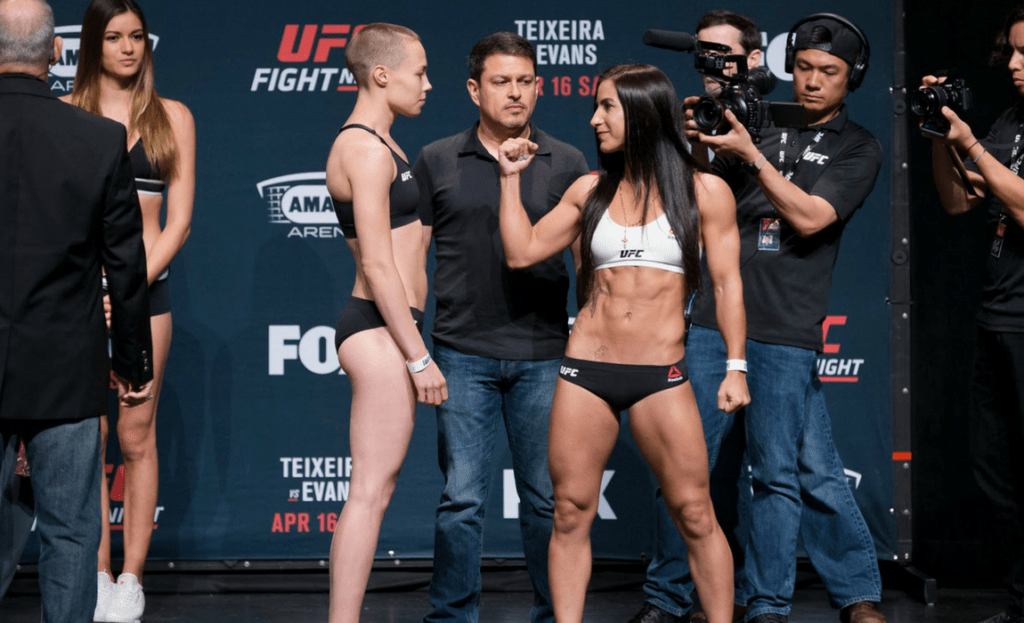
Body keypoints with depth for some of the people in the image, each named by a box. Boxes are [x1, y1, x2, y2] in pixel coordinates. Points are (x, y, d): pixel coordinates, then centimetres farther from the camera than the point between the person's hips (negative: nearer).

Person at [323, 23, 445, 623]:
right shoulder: (368, 149, -13)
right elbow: (377, 264, -18)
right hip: (381, 331, -10)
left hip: (386, 328, 10)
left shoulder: (379, 144, 19)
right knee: (371, 491, -9)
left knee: (376, 489, 10)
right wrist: (419, 356, -18)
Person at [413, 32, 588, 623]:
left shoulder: (567, 163, 6)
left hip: (543, 354, 1)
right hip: (464, 355, 0)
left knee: (548, 496, 7)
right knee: (463, 497, 0)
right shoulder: (437, 162, 6)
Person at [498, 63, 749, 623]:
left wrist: (735, 367, -5)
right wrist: (511, 177, 9)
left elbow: (727, 283, 1)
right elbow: (522, 252, 11)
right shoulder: (591, 190, 10)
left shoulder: (704, 191, 2)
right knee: (571, 513, 2)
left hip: (662, 376, -3)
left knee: (695, 514, -2)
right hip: (585, 371, 3)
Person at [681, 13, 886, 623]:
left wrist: (750, 154, -16)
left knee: (781, 475, 0)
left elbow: (809, 217, -9)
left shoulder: (859, 147, 5)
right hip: (710, 319, 4)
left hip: (784, 334, -3)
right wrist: (696, 143, -5)